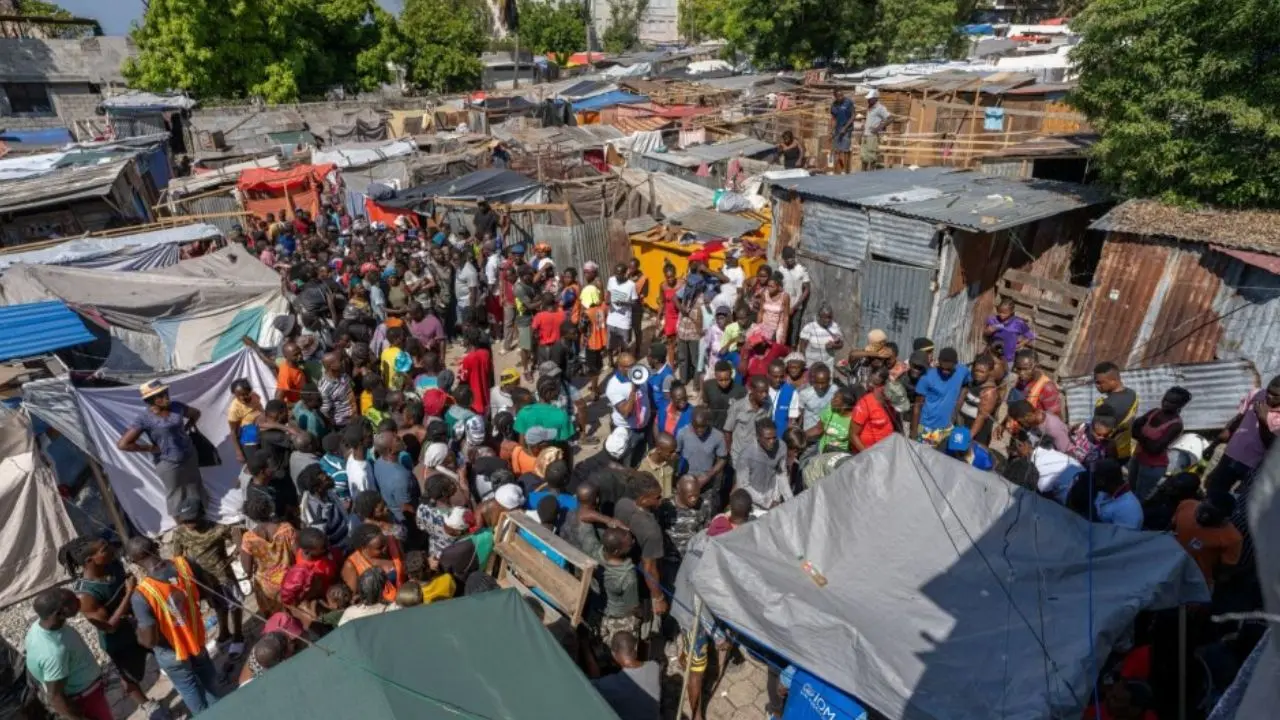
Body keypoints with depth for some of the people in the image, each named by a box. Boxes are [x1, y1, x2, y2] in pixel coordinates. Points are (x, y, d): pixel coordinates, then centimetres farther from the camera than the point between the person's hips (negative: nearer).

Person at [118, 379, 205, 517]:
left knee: (194, 488, 24)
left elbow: (196, 414, 13)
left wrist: (186, 430, 2)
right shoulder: (144, 418, -21)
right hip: (168, 463, -5)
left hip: (190, 457, 5)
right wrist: (150, 448, -17)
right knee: (175, 493, 15)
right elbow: (123, 444, -22)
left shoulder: (177, 406, -8)